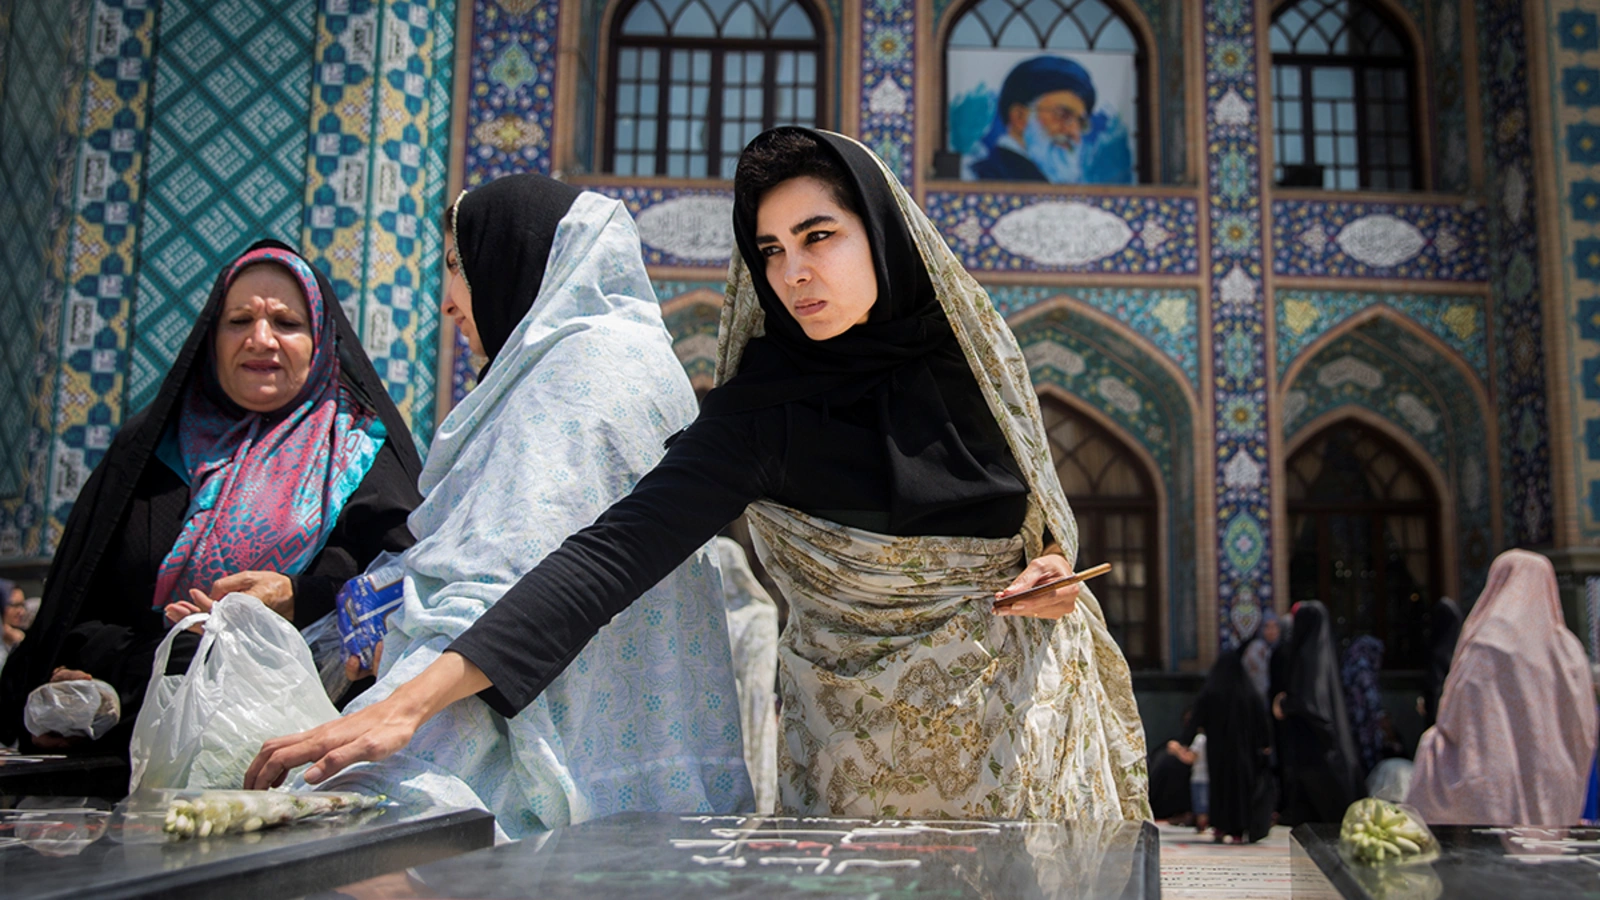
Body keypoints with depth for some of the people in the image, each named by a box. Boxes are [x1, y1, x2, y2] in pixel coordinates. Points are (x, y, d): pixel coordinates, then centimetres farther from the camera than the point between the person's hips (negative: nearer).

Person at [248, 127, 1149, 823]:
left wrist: (1055, 565, -11)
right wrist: (412, 702, -34)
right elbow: (616, 550, -26)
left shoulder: (971, 354, -6)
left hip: (1026, 709, 4)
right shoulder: (767, 407, -17)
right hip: (871, 735, -3)